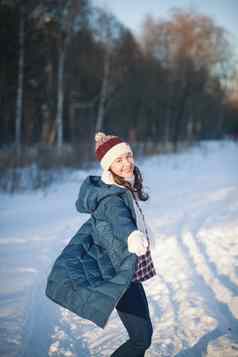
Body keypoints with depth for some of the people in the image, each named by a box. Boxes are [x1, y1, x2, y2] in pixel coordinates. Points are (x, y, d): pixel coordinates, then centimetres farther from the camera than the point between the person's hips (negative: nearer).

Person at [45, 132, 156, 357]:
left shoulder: (125, 187, 2)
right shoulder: (112, 198, -26)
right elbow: (119, 219, -49)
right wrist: (132, 236, -70)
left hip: (128, 273, 9)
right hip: (118, 277, -9)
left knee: (143, 331, 18)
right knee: (142, 338, -10)